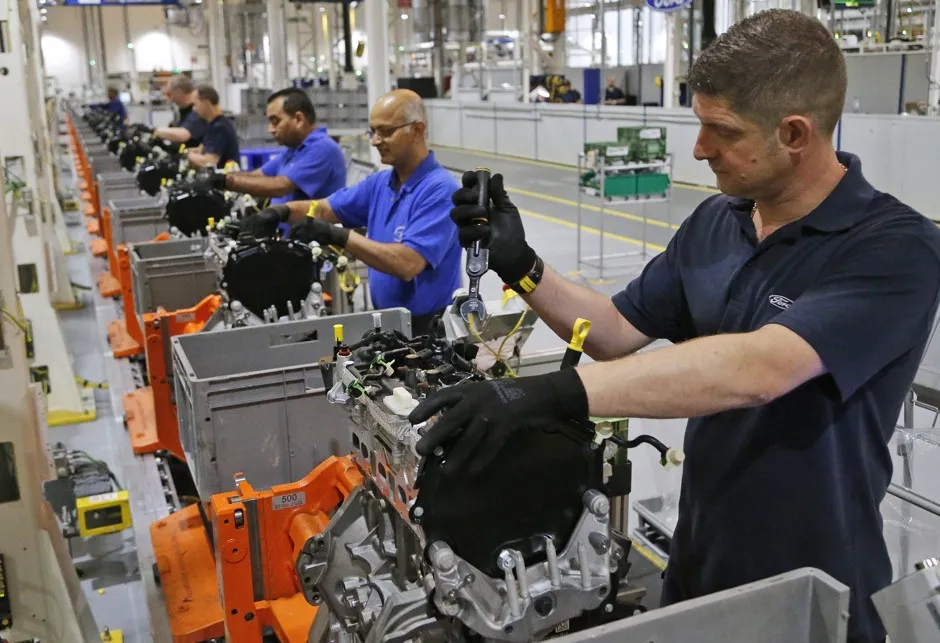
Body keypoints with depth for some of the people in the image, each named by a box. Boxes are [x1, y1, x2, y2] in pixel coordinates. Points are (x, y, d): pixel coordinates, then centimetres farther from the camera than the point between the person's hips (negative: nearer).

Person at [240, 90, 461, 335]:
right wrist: (282, 212, -4)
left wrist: (339, 236, -26)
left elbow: (408, 264, -27)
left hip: (429, 328, -7)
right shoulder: (380, 182, 10)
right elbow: (326, 209, 16)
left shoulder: (440, 189, -17)